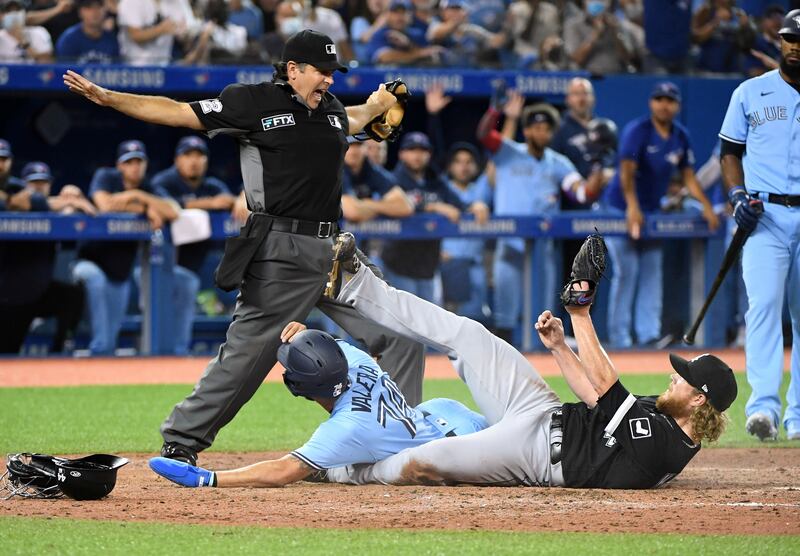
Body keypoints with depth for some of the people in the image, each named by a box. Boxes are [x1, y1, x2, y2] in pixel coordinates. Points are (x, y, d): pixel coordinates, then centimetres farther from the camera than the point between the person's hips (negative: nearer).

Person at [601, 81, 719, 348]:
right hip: (621, 208, -6)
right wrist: (632, 206, -40)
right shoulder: (637, 131, -17)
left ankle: (649, 334, 2)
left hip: (652, 211, 6)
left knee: (652, 271, 2)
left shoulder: (681, 136, 4)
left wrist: (707, 206, -1)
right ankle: (619, 337, -7)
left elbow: (688, 175, 9)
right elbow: (627, 170, -28)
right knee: (627, 270, -10)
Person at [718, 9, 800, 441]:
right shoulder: (751, 93, 8)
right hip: (765, 217, -1)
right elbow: (731, 151, 12)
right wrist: (738, 196, -5)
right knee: (763, 304, -18)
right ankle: (764, 406, -26)